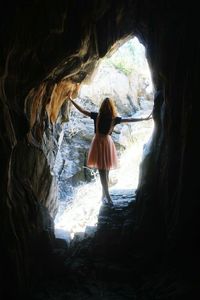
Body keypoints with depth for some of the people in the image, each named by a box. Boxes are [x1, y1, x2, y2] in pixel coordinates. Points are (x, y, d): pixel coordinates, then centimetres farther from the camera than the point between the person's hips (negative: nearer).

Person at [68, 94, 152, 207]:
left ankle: (106, 196, -7)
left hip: (98, 142, -1)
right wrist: (145, 118, 11)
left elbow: (82, 110, 2)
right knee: (106, 171, 12)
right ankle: (105, 196, 19)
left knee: (102, 171, -2)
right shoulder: (114, 119, -5)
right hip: (108, 142, 1)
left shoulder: (96, 116, -5)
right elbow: (130, 120, 2)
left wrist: (71, 100, 13)